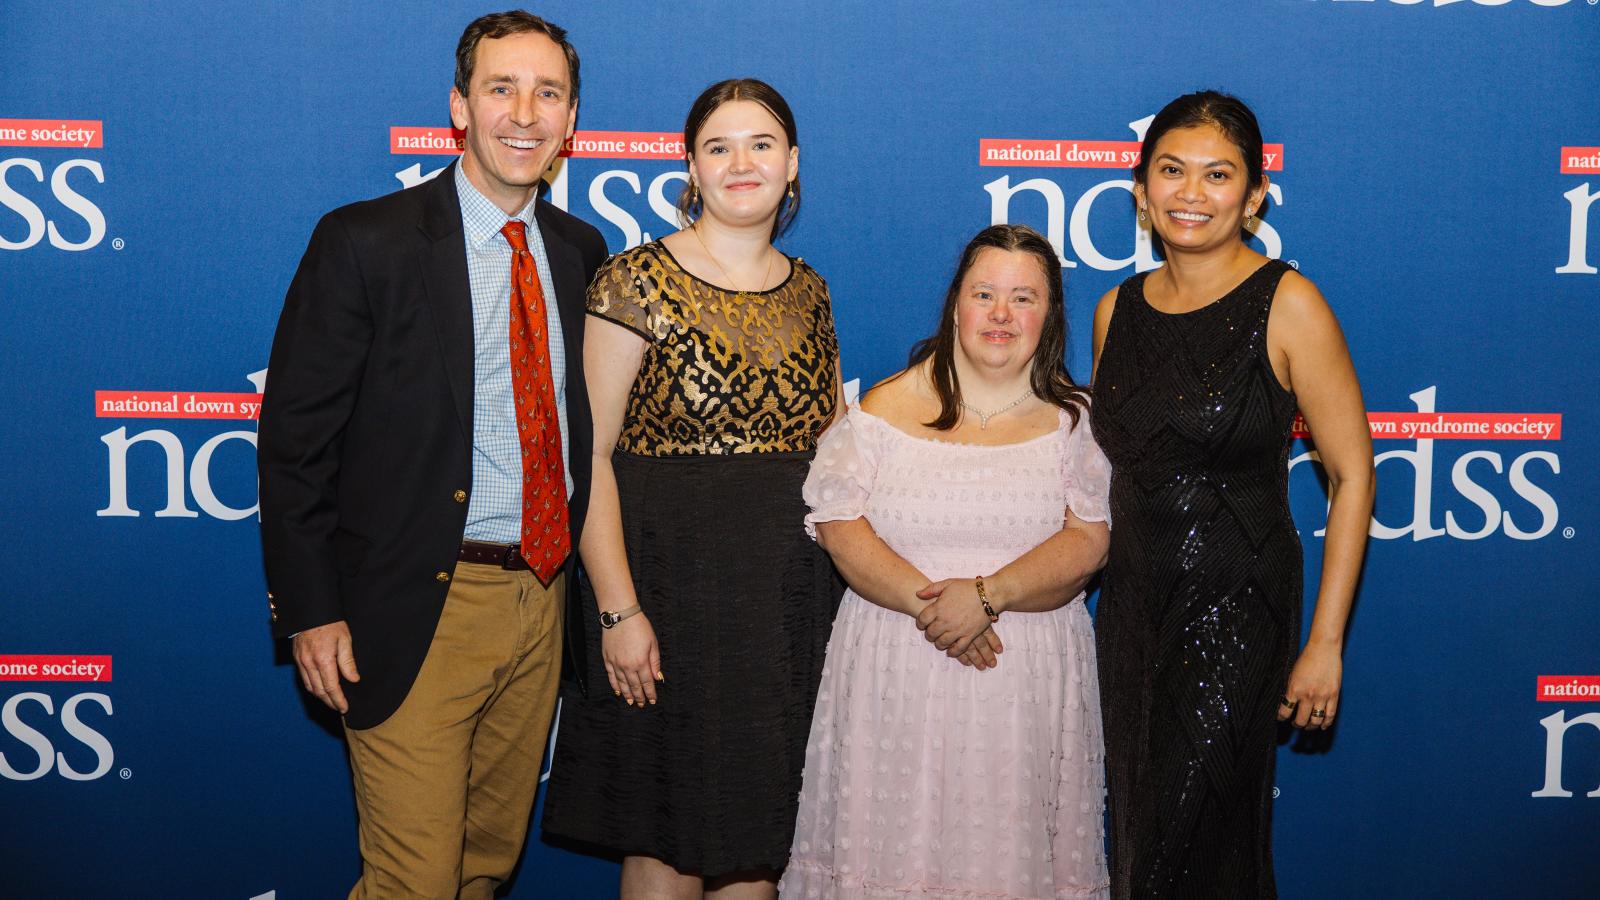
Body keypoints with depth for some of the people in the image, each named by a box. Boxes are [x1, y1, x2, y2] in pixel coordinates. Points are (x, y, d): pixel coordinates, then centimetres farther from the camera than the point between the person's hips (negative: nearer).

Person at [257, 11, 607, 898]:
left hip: (543, 600, 6)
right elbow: (294, 437, -8)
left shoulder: (579, 251, 7)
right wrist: (311, 611, -12)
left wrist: (583, 576, 7)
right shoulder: (364, 243, -9)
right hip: (419, 613, -5)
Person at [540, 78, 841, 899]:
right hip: (673, 579, -5)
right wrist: (618, 608, -18)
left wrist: (851, 573, 8)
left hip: (791, 591, 5)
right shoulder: (638, 282, -7)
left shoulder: (809, 293, 10)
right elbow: (587, 454, -11)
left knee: (761, 830, 12)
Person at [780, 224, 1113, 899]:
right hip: (896, 668, 0)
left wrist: (988, 595, -18)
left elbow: (1089, 541, -5)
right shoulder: (889, 408, 3)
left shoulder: (1074, 419, 5)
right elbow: (839, 524, -4)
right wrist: (925, 602, -17)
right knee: (895, 838, 4)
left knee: (1011, 844, 4)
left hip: (1029, 676, 1)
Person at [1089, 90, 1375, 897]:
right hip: (1130, 607, 5)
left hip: (1237, 614, -5)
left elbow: (1352, 475, -10)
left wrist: (1326, 642, -12)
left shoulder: (1287, 305, -11)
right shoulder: (1116, 309, 5)